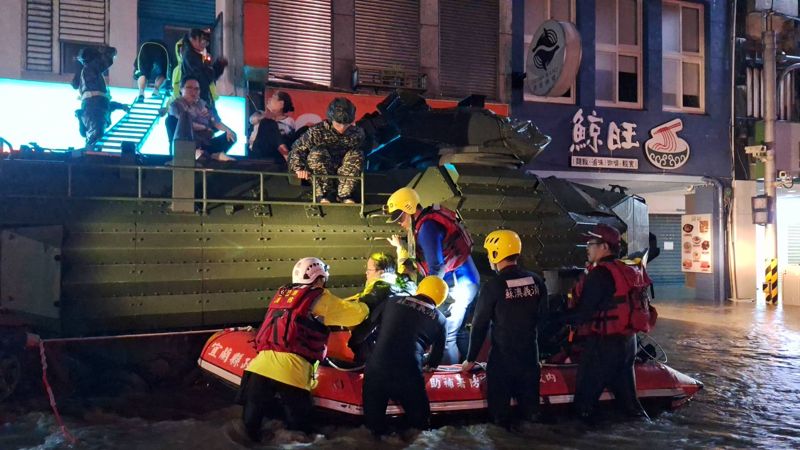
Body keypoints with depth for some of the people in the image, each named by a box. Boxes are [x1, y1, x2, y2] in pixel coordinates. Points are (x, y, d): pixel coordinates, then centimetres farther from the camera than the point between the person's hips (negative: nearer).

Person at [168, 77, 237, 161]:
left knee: (231, 135, -5)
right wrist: (205, 128, -3)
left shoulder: (202, 104, 21)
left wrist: (228, 130, -4)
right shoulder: (176, 105, 4)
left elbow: (215, 121, 15)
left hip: (206, 143, 7)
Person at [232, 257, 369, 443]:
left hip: (260, 365, 5)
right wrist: (364, 306, 34)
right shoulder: (320, 299, 8)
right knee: (299, 427, 8)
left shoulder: (282, 294, 25)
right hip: (291, 370, -5)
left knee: (251, 420, 11)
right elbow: (355, 314, 11)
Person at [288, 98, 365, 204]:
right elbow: (297, 148, -13)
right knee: (317, 153, -30)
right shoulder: (317, 131, -18)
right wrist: (300, 168, -27)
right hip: (319, 175, -2)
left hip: (342, 172, 2)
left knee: (357, 154, -21)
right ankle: (325, 194, -19)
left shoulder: (356, 134, -10)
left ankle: (344, 194, -17)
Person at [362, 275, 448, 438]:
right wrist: (429, 366, 43)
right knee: (419, 422, 19)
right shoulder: (439, 319, 10)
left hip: (375, 371, 2)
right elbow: (438, 351, 22)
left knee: (374, 423, 18)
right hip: (408, 377, -1)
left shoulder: (393, 302, 11)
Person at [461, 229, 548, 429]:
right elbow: (543, 317, 7)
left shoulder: (493, 286, -15)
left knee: (500, 406, 8)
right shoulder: (536, 281, -1)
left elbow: (480, 325, -8)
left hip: (502, 357, -4)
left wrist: (470, 359, 3)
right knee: (530, 408, 16)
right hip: (530, 355, 5)